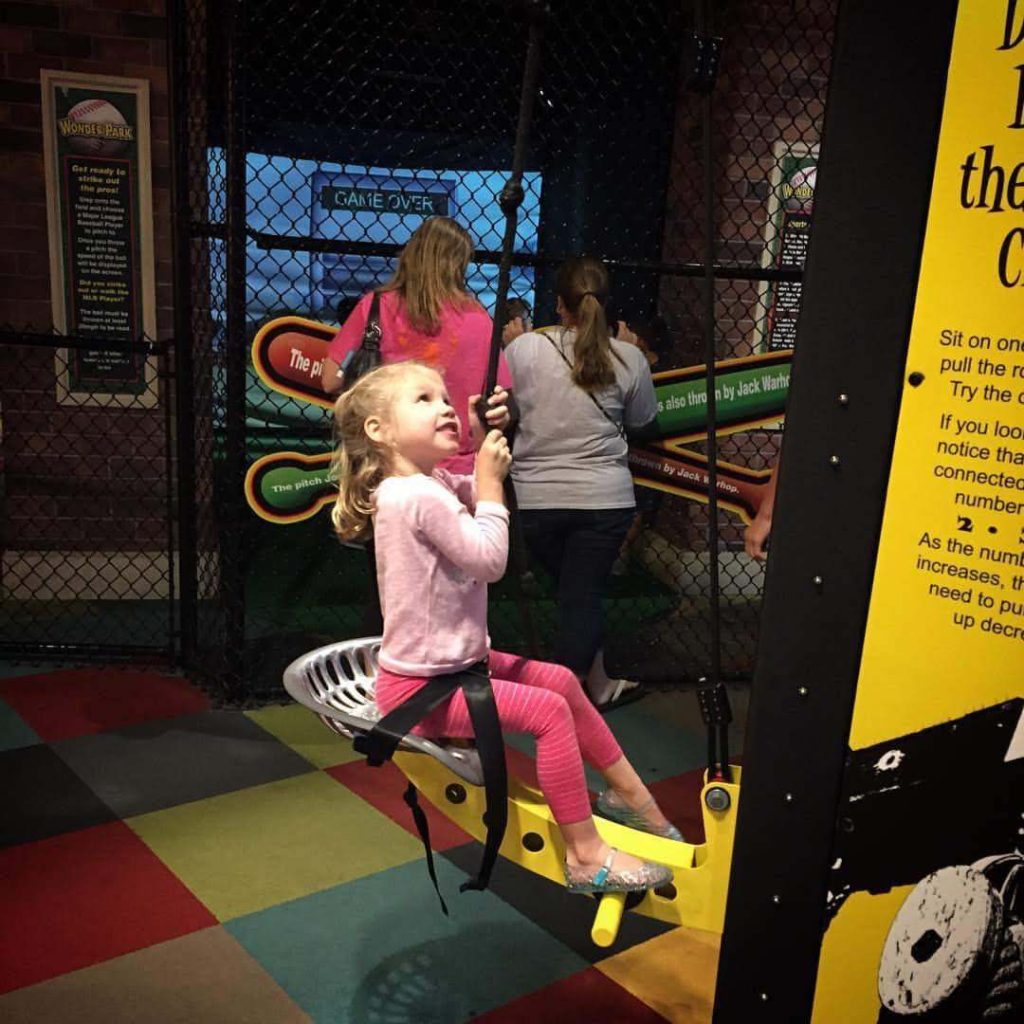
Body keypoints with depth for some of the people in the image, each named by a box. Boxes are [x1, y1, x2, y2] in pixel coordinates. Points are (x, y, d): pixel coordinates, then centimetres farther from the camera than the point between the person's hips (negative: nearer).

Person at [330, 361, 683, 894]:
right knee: (549, 711, -19)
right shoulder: (418, 496, -25)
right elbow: (490, 559, -23)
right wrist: (489, 476, -14)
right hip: (420, 688, -11)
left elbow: (476, 494, 21)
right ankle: (585, 857, -7)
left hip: (456, 662, 11)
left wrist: (484, 445, 2)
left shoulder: (433, 482, 6)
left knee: (561, 680, 14)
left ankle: (629, 792, 29)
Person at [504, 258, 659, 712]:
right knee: (582, 598, 7)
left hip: (536, 498, 1)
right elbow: (641, 422, 11)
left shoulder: (525, 347, -9)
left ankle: (599, 687, 35)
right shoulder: (629, 359, -4)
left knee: (579, 593, 19)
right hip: (604, 498, -1)